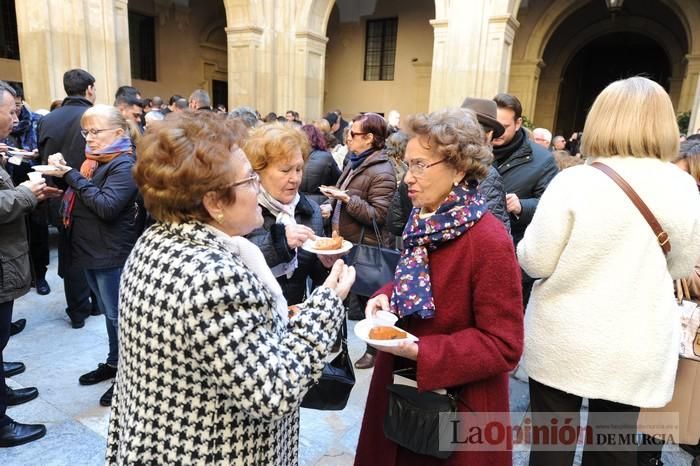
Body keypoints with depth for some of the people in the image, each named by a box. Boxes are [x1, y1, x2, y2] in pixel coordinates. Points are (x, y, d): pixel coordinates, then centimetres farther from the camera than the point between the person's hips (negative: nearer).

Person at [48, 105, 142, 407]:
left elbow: (107, 206, -26)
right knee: (109, 314, 20)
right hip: (91, 251, 8)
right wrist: (62, 174, -2)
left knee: (118, 316, 4)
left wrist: (71, 175, -20)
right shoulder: (95, 162, 11)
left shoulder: (125, 166, -15)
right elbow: (80, 199, 13)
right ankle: (114, 362, 37)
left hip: (113, 256, -8)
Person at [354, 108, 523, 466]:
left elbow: (504, 345, -22)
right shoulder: (422, 222, 0)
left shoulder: (490, 242, -25)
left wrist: (421, 352, -28)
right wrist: (386, 298, -8)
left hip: (458, 404, -7)